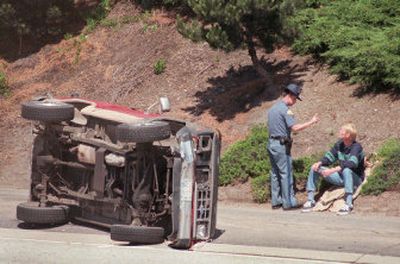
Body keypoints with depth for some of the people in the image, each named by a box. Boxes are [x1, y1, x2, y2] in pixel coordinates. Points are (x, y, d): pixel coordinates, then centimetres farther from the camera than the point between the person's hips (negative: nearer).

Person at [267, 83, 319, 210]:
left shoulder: (273, 108, 15)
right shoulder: (285, 109, -14)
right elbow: (295, 128, -20)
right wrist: (311, 122, -14)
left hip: (271, 143, 9)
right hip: (281, 145, -9)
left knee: (275, 173, 11)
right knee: (286, 174, -5)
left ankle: (276, 201, 15)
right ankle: (288, 202, -4)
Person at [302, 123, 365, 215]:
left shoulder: (356, 147, -19)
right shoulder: (340, 144, 2)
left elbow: (352, 163, -35)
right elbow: (329, 157, 7)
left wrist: (333, 170, -44)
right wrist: (319, 163, -15)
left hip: (355, 179, -7)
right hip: (341, 178, 7)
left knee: (346, 170, -42)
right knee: (314, 168, -1)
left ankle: (348, 204, -42)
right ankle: (310, 200, -1)